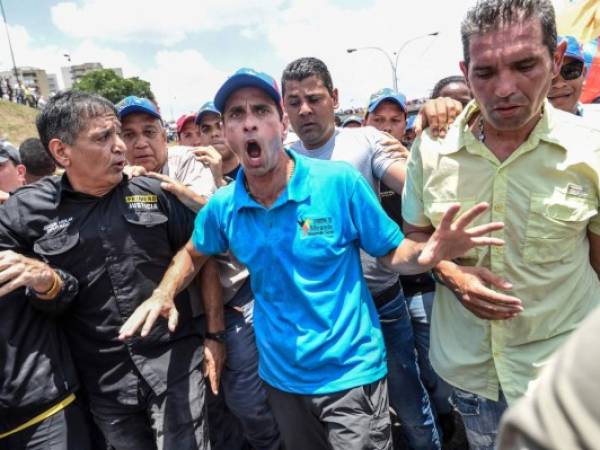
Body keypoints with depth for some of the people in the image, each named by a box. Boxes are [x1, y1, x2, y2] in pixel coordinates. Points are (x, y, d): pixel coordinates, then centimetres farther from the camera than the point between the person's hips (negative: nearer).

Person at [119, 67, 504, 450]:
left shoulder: (339, 182, -17)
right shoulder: (222, 208, -7)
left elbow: (392, 252, -9)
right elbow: (194, 253, 13)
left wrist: (428, 253, -31)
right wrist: (164, 295, -5)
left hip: (351, 373, -3)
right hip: (281, 376, 4)